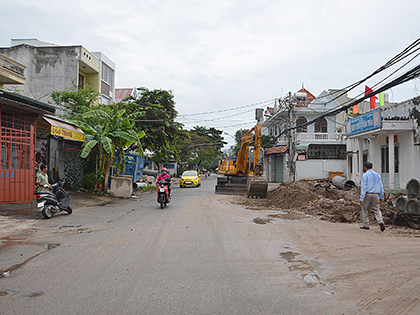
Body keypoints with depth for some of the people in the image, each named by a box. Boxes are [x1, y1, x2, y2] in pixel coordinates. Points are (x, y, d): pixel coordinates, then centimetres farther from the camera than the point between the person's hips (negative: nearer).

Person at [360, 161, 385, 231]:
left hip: (367, 195, -4)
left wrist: (361, 199, -14)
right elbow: (381, 187, 11)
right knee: (376, 210, 11)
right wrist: (381, 197, 20)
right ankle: (381, 222, -12)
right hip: (376, 195, 5)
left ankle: (366, 225, 12)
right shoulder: (377, 175, 9)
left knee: (364, 209, 10)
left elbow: (363, 187, -14)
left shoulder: (365, 175, -8)